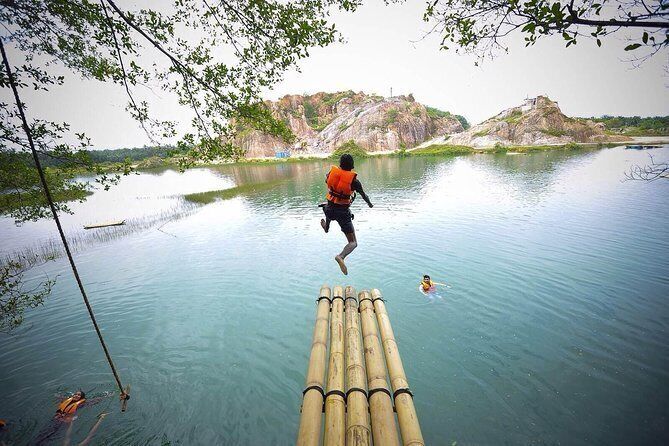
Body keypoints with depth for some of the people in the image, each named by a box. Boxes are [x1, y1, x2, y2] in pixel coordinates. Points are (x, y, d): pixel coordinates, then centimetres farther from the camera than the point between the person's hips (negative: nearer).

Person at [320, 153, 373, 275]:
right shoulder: (353, 179, -13)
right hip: (343, 212, -4)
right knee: (353, 243, 2)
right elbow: (364, 195, -1)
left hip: (330, 208, 4)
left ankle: (326, 227, 71)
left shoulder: (332, 171, -5)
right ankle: (341, 256, -25)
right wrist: (369, 203, 21)